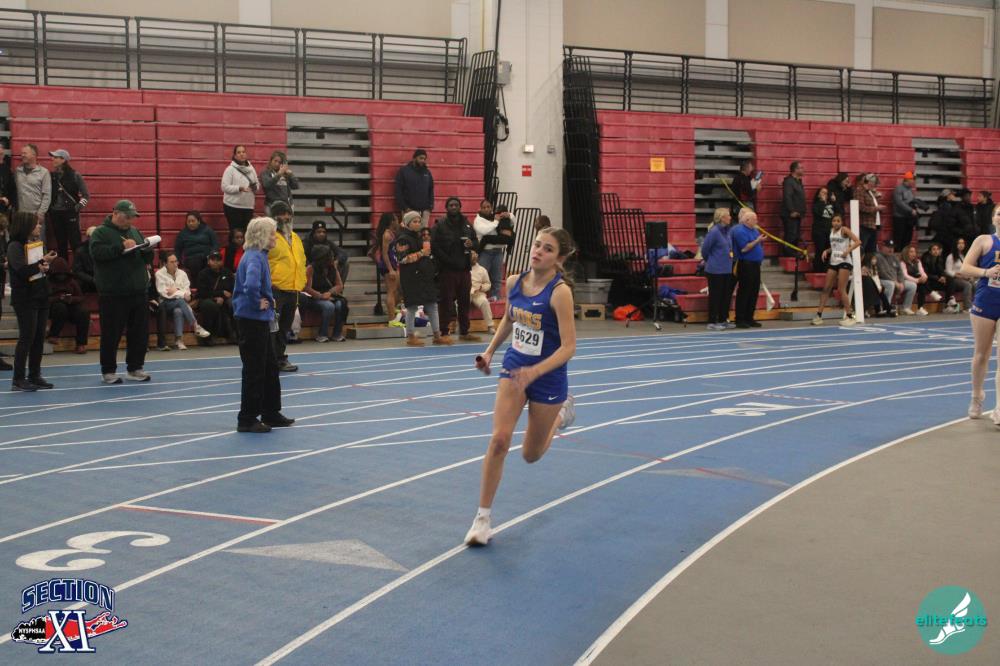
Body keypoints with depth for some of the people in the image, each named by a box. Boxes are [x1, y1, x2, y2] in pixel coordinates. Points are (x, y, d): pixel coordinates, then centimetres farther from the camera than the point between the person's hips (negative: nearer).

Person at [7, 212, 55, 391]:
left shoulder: (35, 243, 12)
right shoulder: (15, 246, -11)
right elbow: (22, 270, -23)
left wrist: (44, 266, -4)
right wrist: (42, 262, -19)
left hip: (40, 295, 7)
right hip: (25, 298, -7)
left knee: (39, 337, 8)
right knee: (27, 337, -7)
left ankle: (34, 376, 16)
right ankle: (18, 379, -2)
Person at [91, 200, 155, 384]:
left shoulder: (134, 231, 17)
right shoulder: (101, 232, -2)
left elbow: (149, 255, 18)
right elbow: (97, 252, -20)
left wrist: (145, 249, -5)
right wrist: (121, 247, -22)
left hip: (138, 292, 6)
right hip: (113, 294, -6)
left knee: (140, 333, 9)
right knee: (111, 334, 0)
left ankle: (135, 368, 20)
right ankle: (108, 371, 9)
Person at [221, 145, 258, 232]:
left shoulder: (251, 168, 11)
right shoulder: (230, 169, -5)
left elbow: (257, 183, 17)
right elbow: (225, 187, -12)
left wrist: (255, 187, -7)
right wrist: (240, 188, -24)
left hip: (248, 206, 5)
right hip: (233, 206, -5)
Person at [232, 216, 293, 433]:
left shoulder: (258, 255, 12)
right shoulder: (255, 257, -19)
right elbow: (251, 285, -38)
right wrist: (257, 303, -21)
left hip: (262, 322, 10)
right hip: (253, 322, -10)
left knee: (270, 367, 16)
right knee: (254, 371, -2)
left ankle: (271, 413, 26)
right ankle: (247, 419, 6)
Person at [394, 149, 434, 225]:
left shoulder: (427, 172, 14)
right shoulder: (403, 171, 1)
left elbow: (431, 191, 18)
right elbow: (398, 191, -3)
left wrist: (430, 206, 5)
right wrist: (404, 207, -10)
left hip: (424, 210, 4)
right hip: (409, 210, -4)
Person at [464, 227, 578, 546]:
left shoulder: (560, 291, -22)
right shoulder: (514, 282, -4)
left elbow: (568, 346, -24)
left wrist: (535, 372, -35)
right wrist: (490, 350, 10)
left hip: (547, 378, -4)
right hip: (513, 369, 4)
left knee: (531, 454, 13)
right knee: (499, 439, -15)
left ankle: (562, 412, 45)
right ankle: (483, 518, -5)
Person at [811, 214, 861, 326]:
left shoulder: (844, 230, -7)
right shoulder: (831, 231, 11)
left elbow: (858, 242, -14)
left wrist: (848, 250, -25)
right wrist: (827, 251, 5)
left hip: (844, 261, -7)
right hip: (833, 261, 7)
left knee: (841, 289, -9)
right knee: (826, 288, 4)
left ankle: (850, 316, -1)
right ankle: (819, 315, 7)